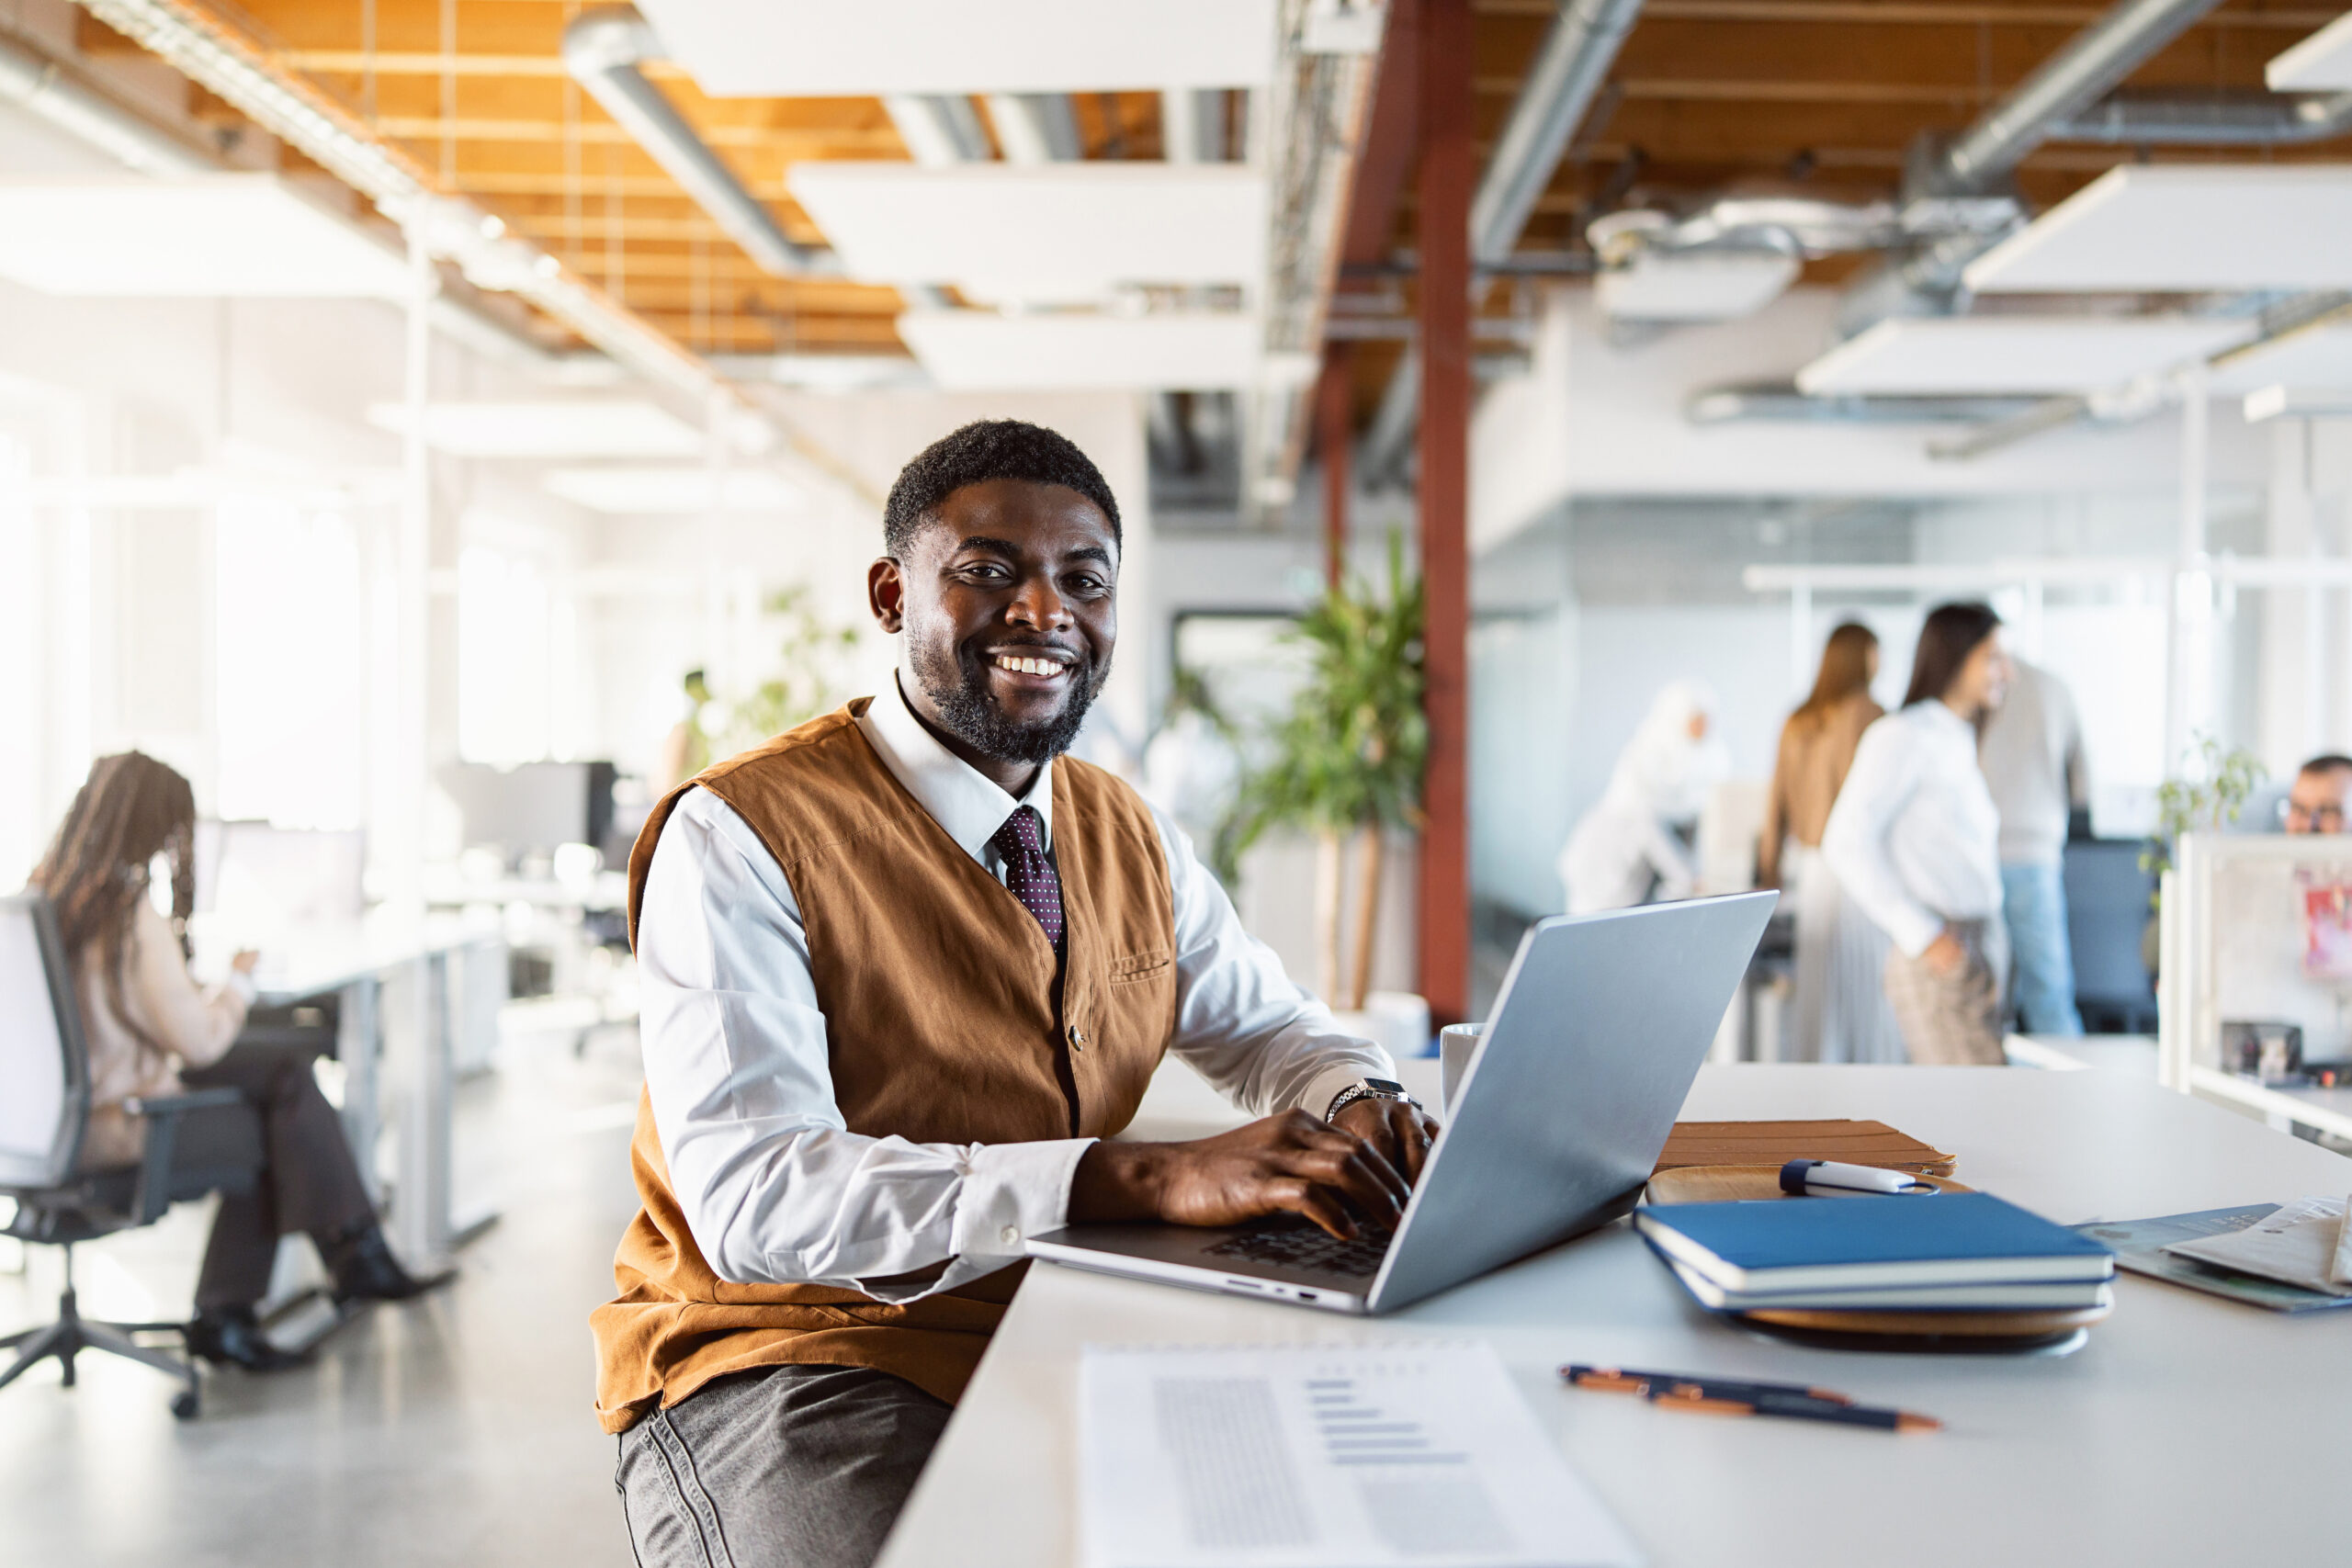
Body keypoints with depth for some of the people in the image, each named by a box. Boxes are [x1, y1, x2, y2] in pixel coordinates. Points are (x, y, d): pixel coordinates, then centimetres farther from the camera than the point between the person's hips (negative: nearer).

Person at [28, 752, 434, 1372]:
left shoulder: (43, 890, 4)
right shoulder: (132, 913, -21)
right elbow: (199, 1041, -18)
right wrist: (239, 981, -2)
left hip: (63, 1109, 9)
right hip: (114, 1127, -9)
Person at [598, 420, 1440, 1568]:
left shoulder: (1133, 839, 9)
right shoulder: (739, 838, -14)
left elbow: (1262, 1022, 21)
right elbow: (752, 1195, -25)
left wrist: (1356, 1103, -6)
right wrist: (1151, 1179, -34)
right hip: (803, 1365, -5)